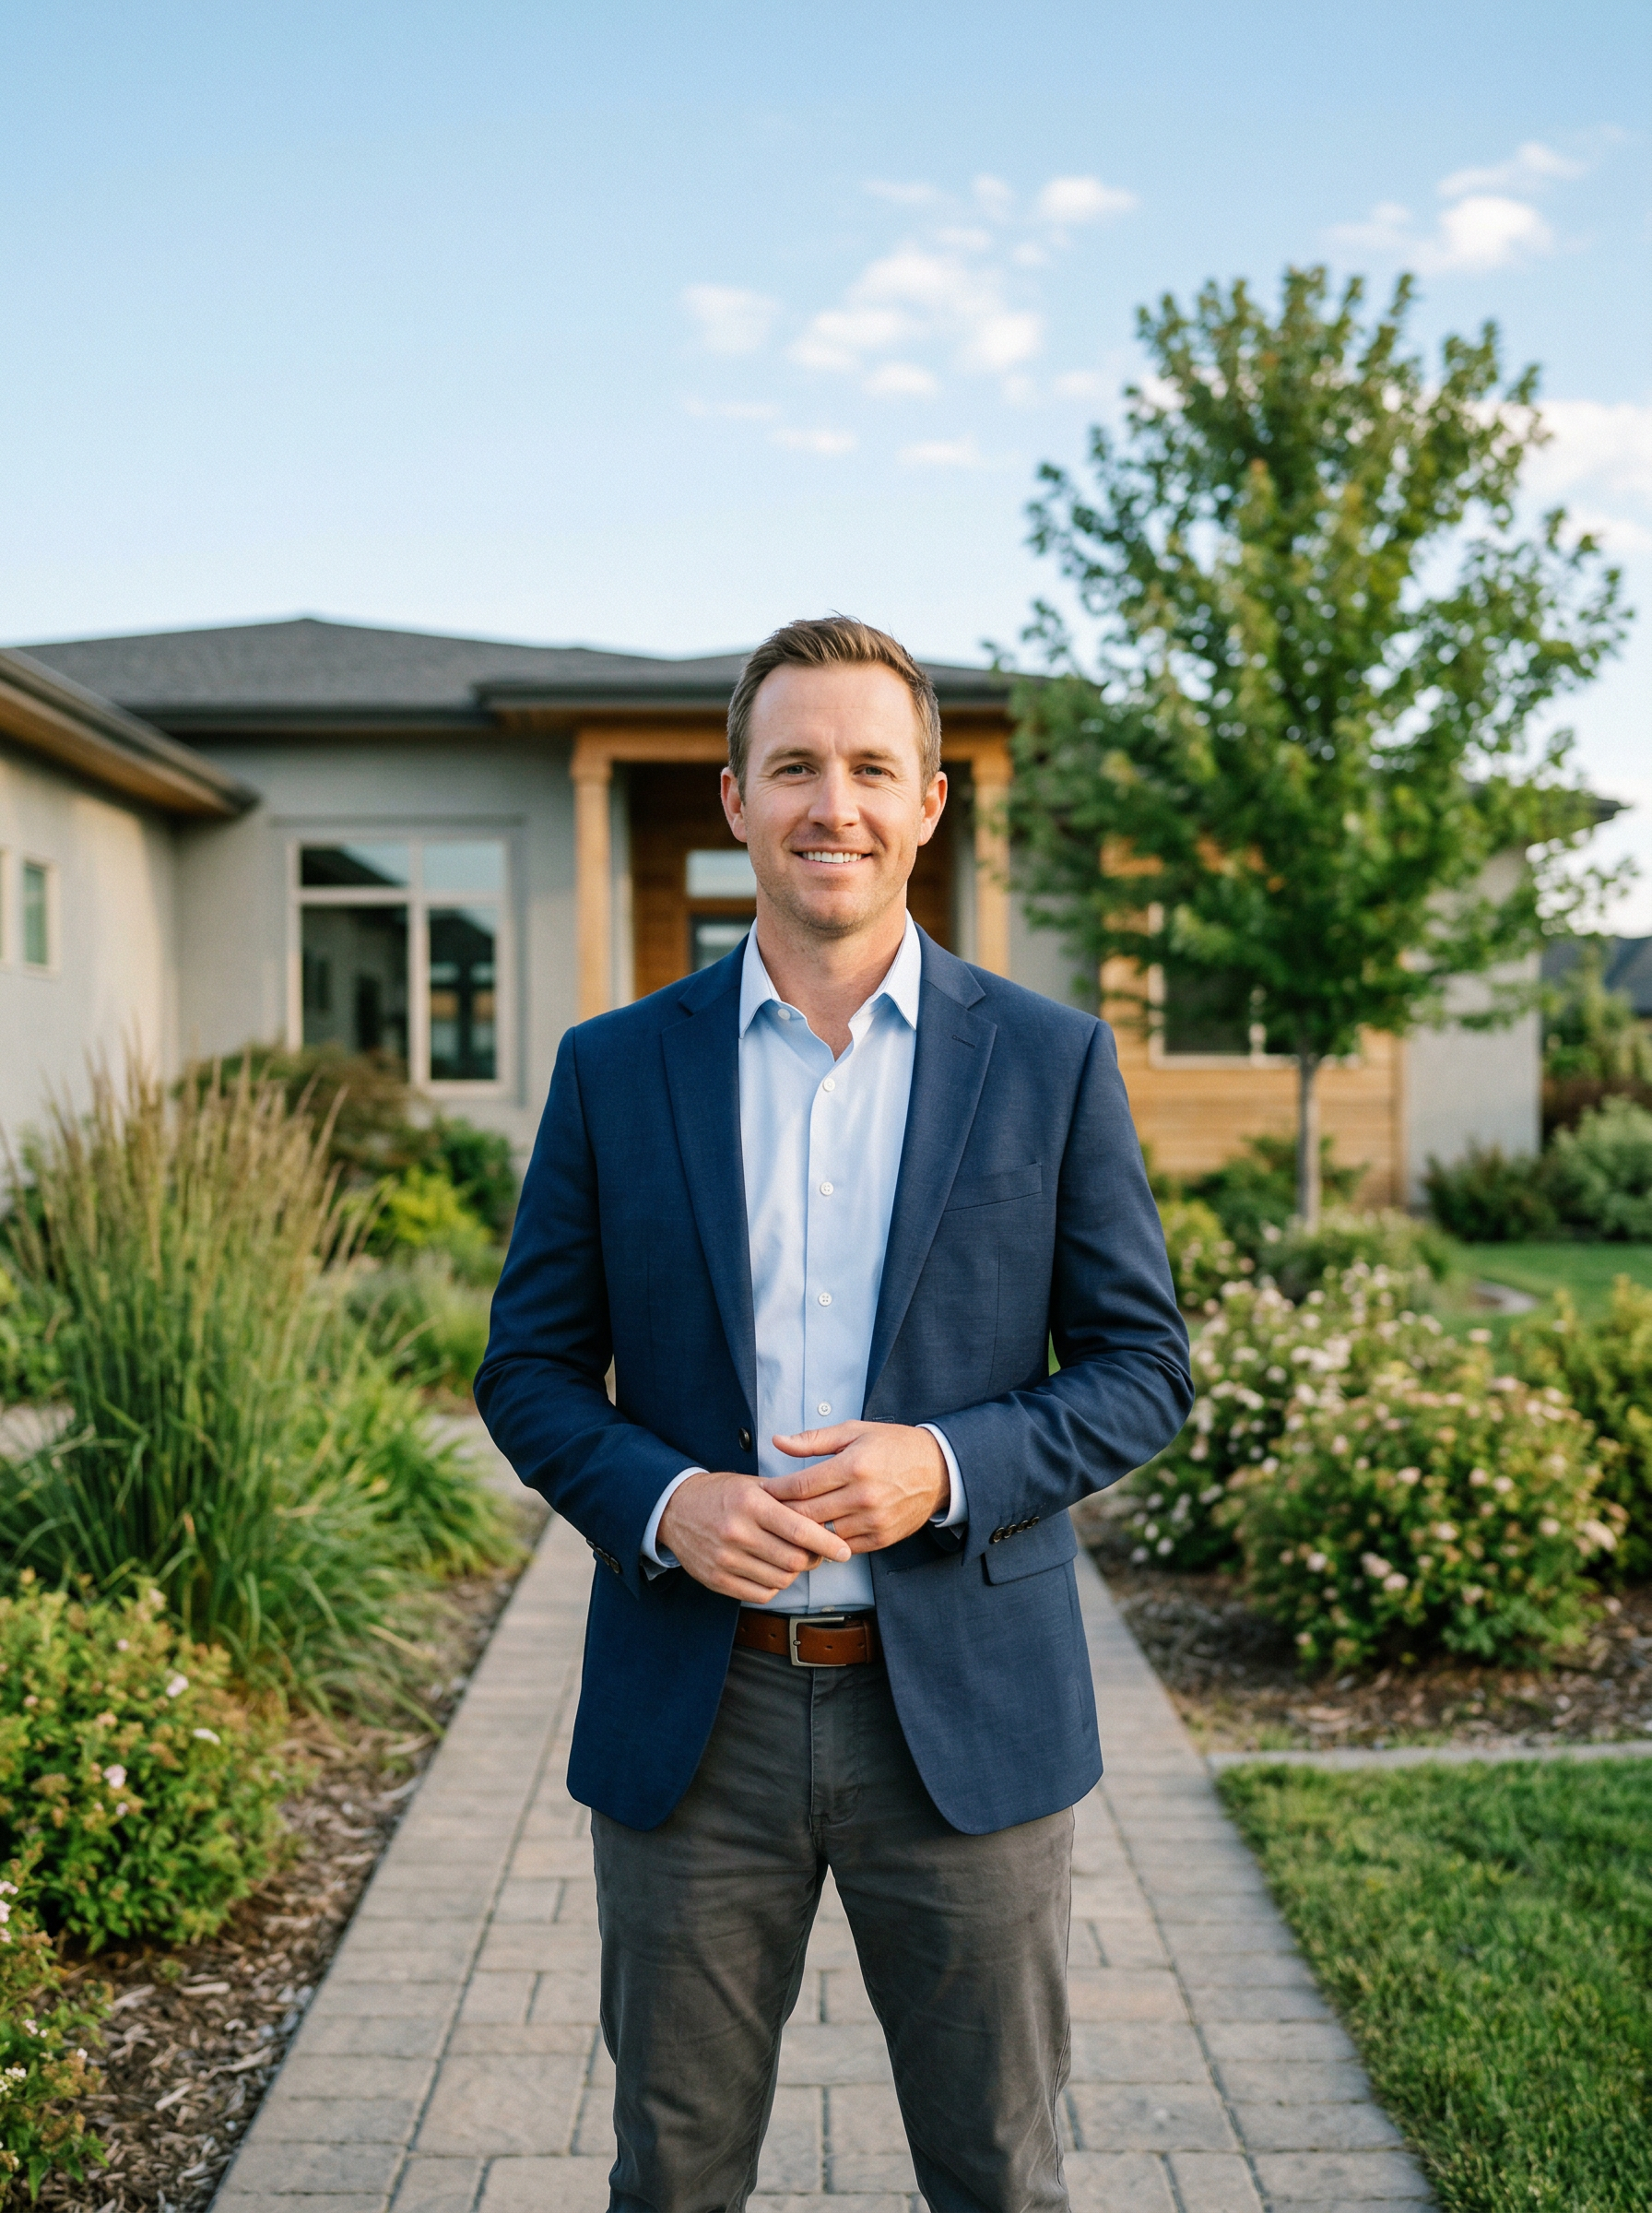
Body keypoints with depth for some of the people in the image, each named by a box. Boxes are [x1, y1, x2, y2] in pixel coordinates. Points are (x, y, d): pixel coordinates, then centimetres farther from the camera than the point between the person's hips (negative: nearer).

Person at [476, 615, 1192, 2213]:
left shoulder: (1051, 1062, -2)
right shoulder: (614, 1068, 1)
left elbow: (1143, 1368, 0)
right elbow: (528, 1367, 4)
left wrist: (948, 1467, -17)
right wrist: (660, 1500, -15)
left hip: (962, 1712, 0)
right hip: (689, 1710, 1)